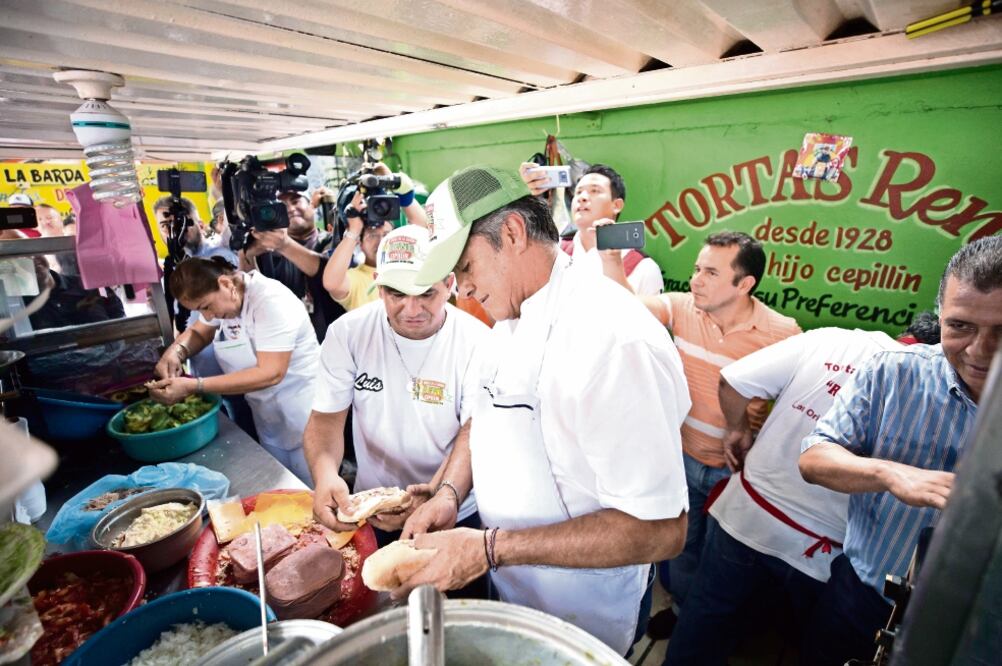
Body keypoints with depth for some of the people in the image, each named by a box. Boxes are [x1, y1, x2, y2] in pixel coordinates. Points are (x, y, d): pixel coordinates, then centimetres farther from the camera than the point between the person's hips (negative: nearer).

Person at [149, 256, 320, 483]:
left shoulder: (271, 301, -25)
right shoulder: (221, 296, 1)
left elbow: (270, 373, -28)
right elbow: (197, 332, 17)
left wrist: (194, 386, -29)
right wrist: (175, 351, -6)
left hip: (303, 417, -7)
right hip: (268, 417, 8)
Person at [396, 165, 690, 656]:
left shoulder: (614, 340, -33)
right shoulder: (509, 321, -3)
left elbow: (660, 530, -31)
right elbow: (483, 416, 8)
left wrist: (490, 548, -29)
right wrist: (449, 494, -10)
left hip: (579, 619, -7)